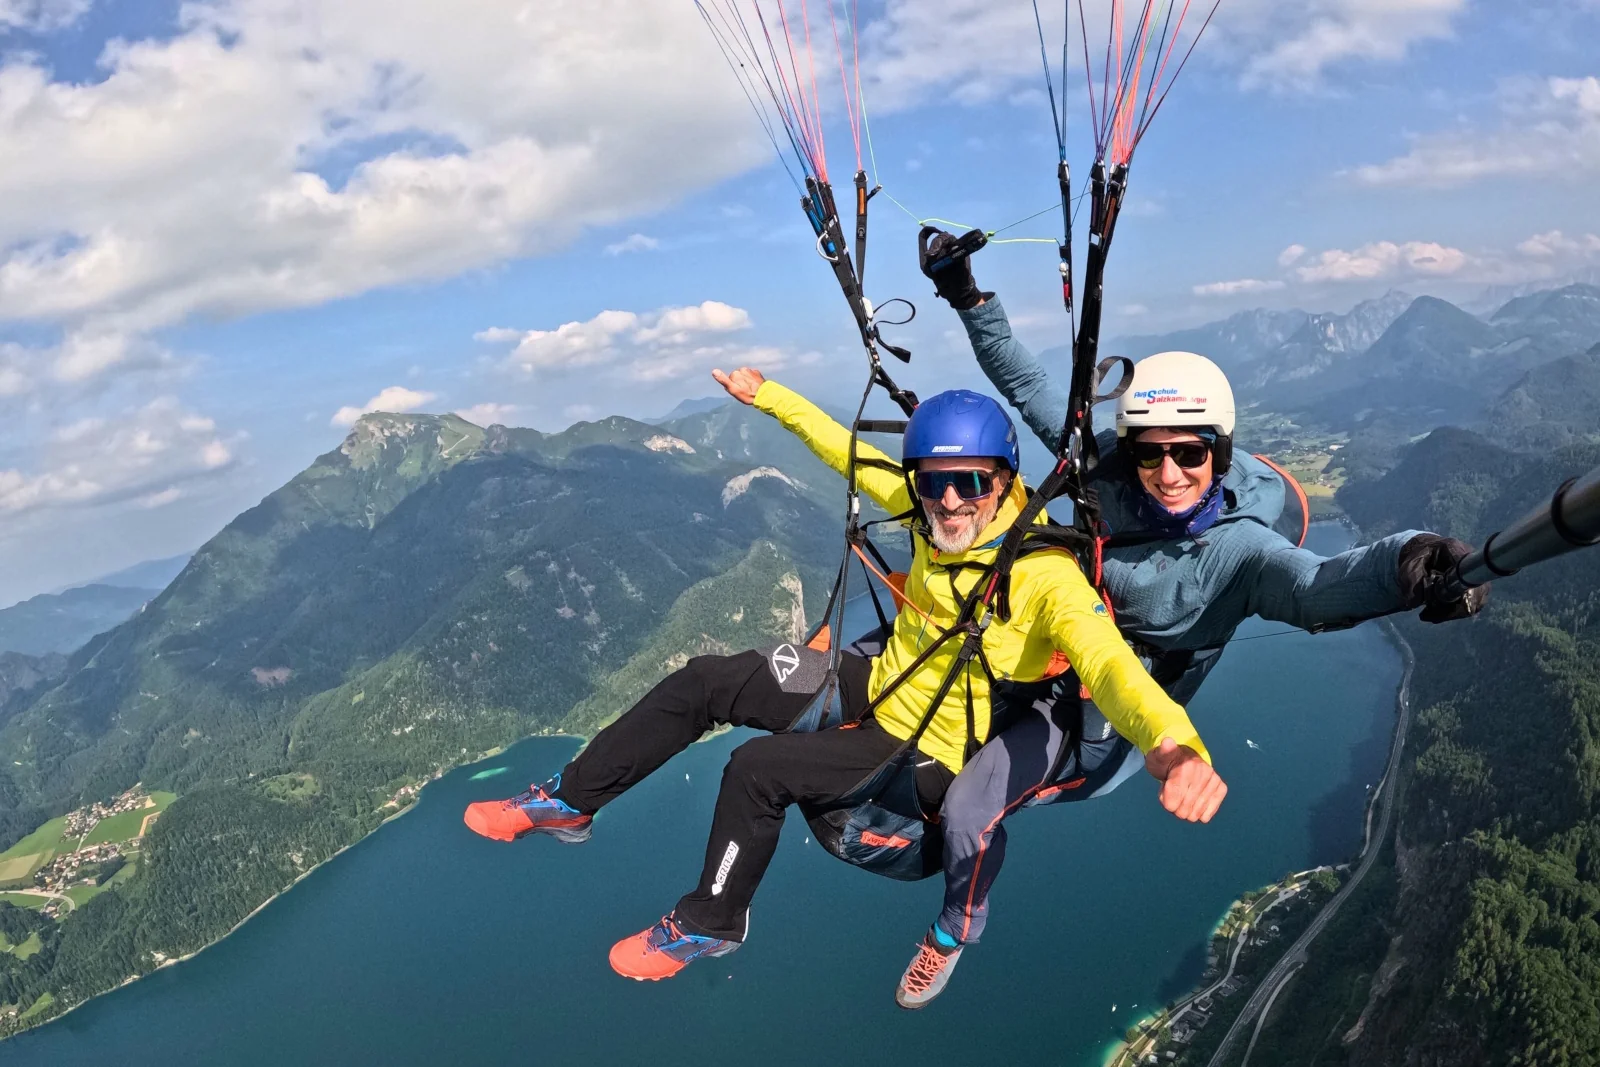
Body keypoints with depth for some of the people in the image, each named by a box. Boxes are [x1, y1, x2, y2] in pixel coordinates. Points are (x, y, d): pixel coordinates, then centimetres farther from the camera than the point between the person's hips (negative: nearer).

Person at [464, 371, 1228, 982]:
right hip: (879, 685, 7)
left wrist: (1172, 744, -66)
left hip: (931, 753, -7)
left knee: (757, 769, -22)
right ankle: (569, 803, 18)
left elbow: (1108, 664, -45)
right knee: (703, 683, 0)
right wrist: (768, 395, 16)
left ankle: (711, 926, 7)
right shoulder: (932, 511, -10)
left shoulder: (1045, 573, -30)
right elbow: (850, 450, 6)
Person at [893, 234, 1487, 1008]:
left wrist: (1406, 565, -66)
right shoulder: (1108, 473, -15)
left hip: (1099, 726, -5)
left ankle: (954, 934, 16)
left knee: (967, 810, -16)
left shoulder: (1237, 548, -26)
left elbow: (1317, 585, -46)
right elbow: (1031, 389, -5)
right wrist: (969, 299, -8)